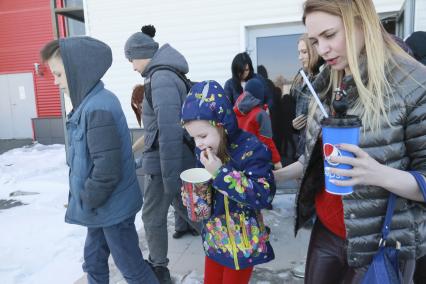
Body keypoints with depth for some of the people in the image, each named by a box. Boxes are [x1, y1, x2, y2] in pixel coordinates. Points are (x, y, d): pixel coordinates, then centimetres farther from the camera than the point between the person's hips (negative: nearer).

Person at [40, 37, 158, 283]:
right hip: (102, 205, 10)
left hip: (113, 207, -10)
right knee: (94, 262, 26)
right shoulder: (92, 102, 6)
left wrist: (86, 200, -14)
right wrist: (85, 198, 14)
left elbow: (107, 169, -30)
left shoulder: (98, 109, -26)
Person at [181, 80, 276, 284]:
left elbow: (264, 195, -29)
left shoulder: (250, 149, -23)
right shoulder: (204, 150, -2)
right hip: (214, 238, 6)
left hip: (242, 243, -6)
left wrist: (221, 172, -32)